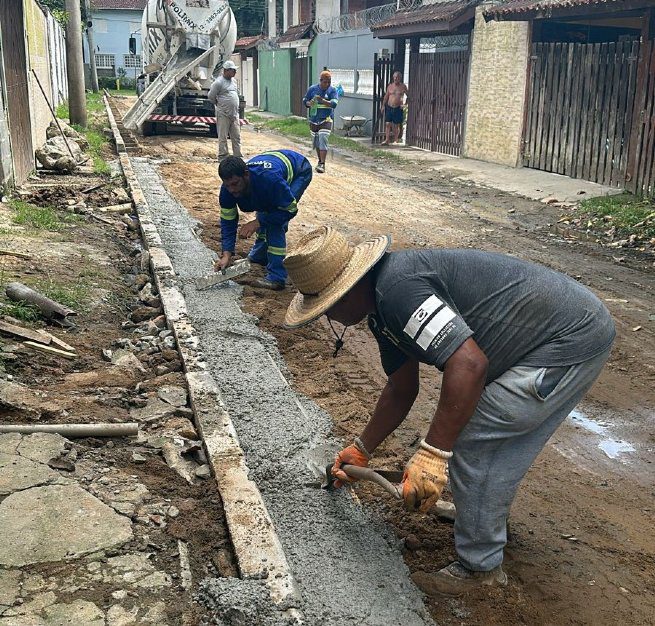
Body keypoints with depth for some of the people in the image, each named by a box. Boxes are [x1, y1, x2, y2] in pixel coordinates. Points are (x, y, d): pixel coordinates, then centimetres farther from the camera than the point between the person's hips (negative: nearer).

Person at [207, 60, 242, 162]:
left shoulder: (233, 81, 13)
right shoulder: (219, 82, -10)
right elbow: (211, 97, -4)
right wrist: (219, 105, 6)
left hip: (234, 114, 7)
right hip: (223, 114, -7)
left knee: (237, 137, 7)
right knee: (223, 137, 0)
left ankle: (238, 157, 12)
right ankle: (222, 157, 6)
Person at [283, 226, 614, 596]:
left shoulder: (396, 288, -24)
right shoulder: (383, 307, 10)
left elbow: (468, 363, -32)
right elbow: (402, 390, 20)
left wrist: (432, 454, -28)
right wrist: (362, 450, 27)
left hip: (573, 339, -10)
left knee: (470, 444, -5)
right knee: (496, 442, 23)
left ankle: (479, 567, 11)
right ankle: (491, 518, 46)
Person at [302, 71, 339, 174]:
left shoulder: (332, 90, -3)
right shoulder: (312, 89, 3)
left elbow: (334, 104, -16)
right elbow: (304, 100, 12)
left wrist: (322, 100, -29)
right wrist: (309, 103, -12)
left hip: (326, 120, -4)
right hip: (314, 120, 4)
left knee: (323, 140, -16)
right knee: (316, 142, 12)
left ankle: (322, 164, -15)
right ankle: (320, 161, 30)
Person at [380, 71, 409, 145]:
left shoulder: (403, 86, 1)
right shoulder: (390, 86, 7)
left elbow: (408, 95, 10)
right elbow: (386, 96, 14)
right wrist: (383, 106, 13)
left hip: (398, 108, -2)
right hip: (389, 107, 2)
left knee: (396, 125, 1)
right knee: (387, 124, -4)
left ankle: (395, 140, 11)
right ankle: (387, 140, -3)